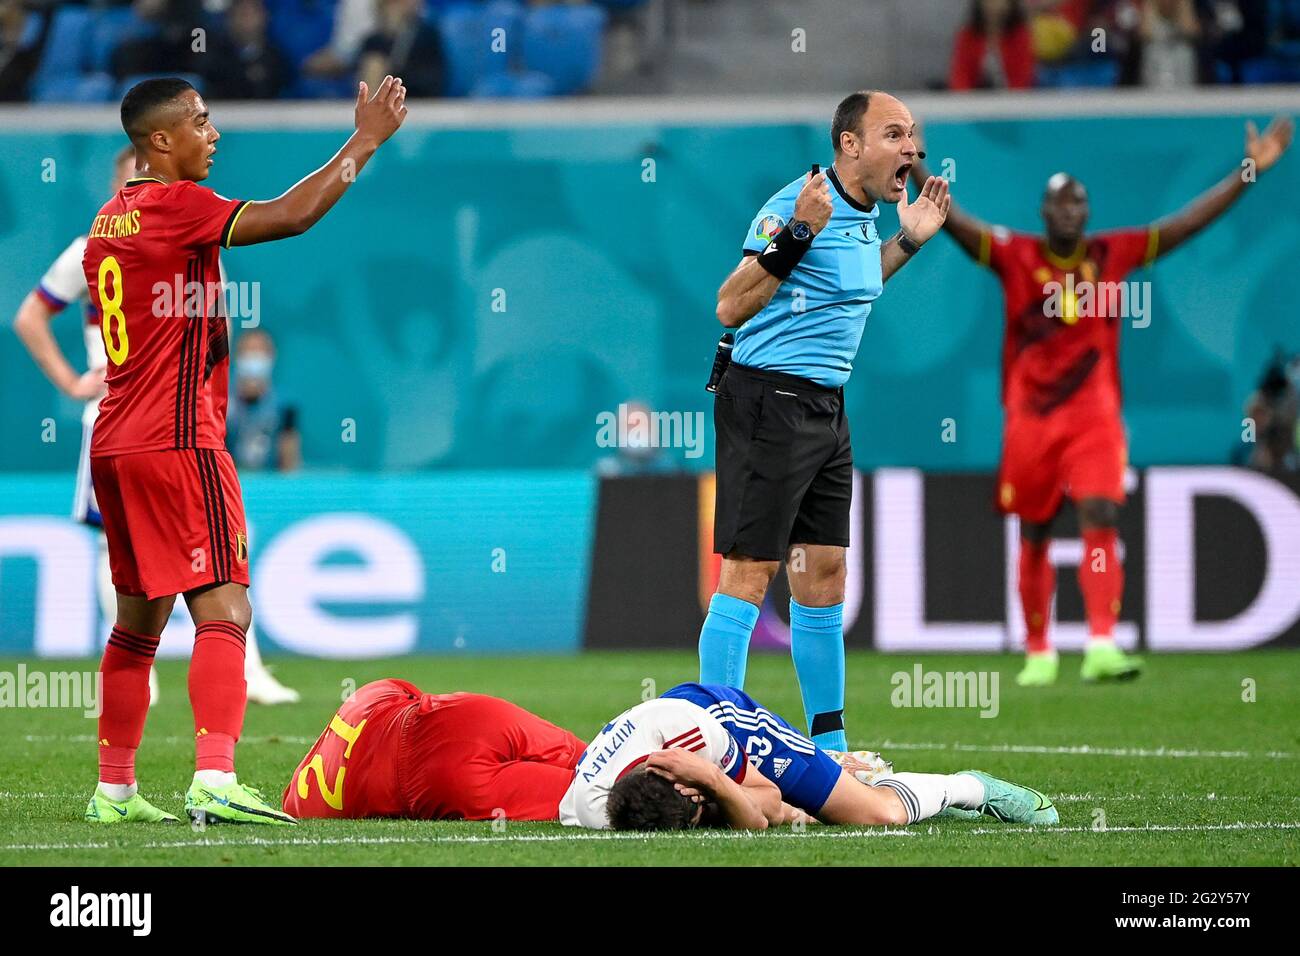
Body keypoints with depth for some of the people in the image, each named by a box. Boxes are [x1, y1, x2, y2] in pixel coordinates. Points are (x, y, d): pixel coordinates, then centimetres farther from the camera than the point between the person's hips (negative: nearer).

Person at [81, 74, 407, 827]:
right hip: (177, 442, -9)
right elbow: (289, 217, -21)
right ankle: (215, 782, -25)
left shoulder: (109, 222, 16)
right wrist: (366, 142, -14)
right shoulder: (176, 207, -11)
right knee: (223, 608, -13)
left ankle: (114, 789, 19)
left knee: (140, 619, 15)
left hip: (117, 444, 9)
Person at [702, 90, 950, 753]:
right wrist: (797, 234, -29)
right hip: (769, 400, -9)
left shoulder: (865, 213, 12)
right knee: (748, 574, -10)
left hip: (825, 411, 9)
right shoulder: (795, 204, -16)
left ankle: (829, 744, 17)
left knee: (824, 577, 11)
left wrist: (907, 240, 24)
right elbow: (730, 307, -20)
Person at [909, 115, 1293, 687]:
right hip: (1030, 418, 0)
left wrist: (1248, 173, -3)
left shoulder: (1113, 253, 4)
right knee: (1033, 536, 8)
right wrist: (917, 171, -27)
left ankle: (1102, 647, -24)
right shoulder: (1016, 257, -1)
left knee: (1101, 520, -16)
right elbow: (955, 223, -11)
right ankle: (1038, 654, 21)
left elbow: (1186, 225, 3)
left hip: (1095, 418, 0)